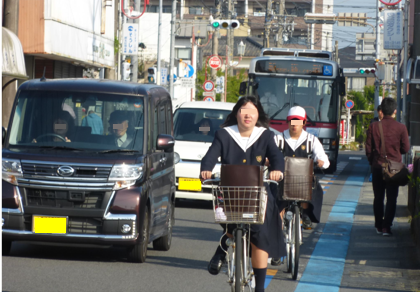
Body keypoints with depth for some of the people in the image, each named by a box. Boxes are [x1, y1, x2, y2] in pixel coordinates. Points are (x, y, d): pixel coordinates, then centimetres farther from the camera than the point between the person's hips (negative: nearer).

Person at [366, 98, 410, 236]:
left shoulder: (373, 127, -6)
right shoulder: (401, 128, -10)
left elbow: (368, 149, -2)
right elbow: (405, 149, -3)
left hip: (377, 167, 2)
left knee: (378, 197, 13)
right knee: (391, 198, 3)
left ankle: (378, 226, 18)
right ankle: (386, 226, -4)